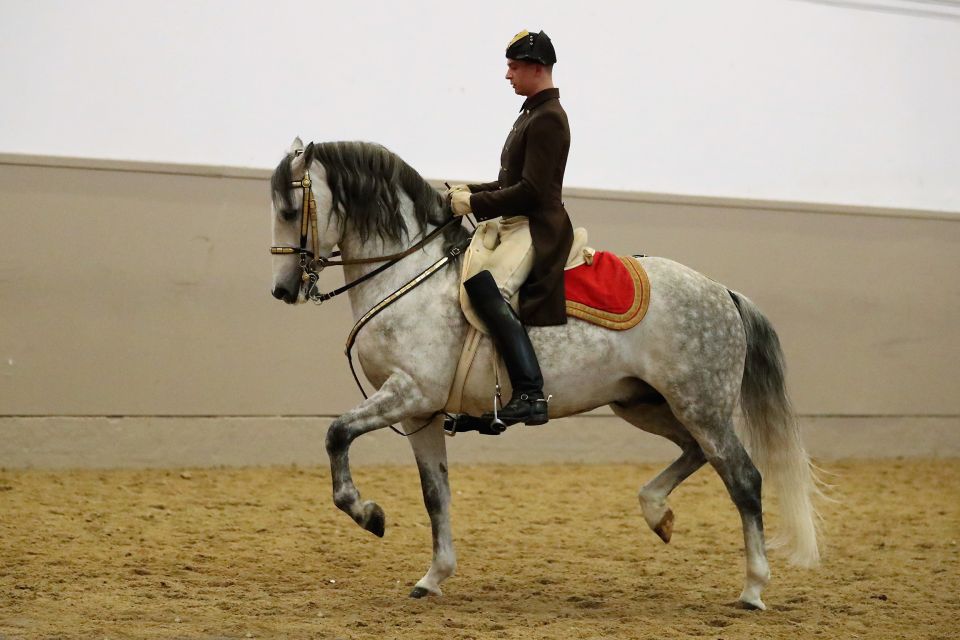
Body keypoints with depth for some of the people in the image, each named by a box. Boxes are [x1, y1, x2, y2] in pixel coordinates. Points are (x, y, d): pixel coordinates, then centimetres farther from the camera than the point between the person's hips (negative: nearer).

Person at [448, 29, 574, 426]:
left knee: (486, 288, -31)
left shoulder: (547, 118, -12)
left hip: (536, 229, -11)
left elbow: (530, 191, -19)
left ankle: (530, 394, -36)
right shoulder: (532, 114, 21)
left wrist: (475, 204, -16)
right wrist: (469, 193, 11)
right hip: (516, 227, 11)